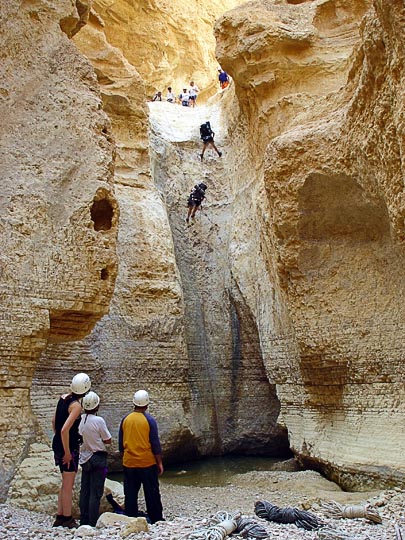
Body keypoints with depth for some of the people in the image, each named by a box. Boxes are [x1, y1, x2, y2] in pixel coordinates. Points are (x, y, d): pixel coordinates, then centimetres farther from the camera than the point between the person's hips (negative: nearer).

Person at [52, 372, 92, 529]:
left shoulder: (63, 398, 4)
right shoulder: (76, 406, -20)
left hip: (58, 444, 8)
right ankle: (67, 519, 14)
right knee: (68, 485, 4)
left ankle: (60, 517, 27)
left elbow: (54, 421, 15)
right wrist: (67, 453, -19)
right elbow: (65, 430, -27)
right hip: (69, 447, -8)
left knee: (65, 484, 20)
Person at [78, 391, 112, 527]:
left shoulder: (79, 419, -3)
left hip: (84, 458, 6)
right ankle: (92, 522, 3)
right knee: (96, 492, 0)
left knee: (84, 490, 13)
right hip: (97, 458, -6)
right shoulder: (99, 421, -18)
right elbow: (108, 440, -8)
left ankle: (84, 520, 20)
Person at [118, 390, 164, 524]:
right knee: (152, 493, 7)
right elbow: (155, 444, -7)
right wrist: (160, 463, 0)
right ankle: (156, 519, 11)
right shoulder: (149, 420, -9)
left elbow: (121, 443, 8)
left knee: (130, 494, 11)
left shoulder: (125, 419, 1)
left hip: (129, 463, 3)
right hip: (147, 462, -3)